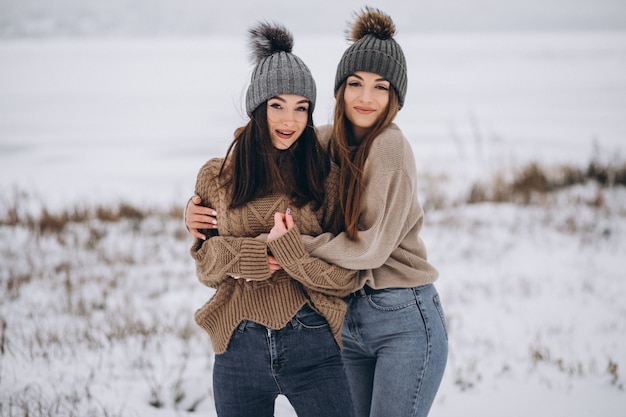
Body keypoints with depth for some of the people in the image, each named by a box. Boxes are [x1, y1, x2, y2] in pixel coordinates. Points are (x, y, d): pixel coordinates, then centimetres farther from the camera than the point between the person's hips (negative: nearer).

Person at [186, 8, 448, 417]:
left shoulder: (390, 146, -13)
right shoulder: (324, 143, 7)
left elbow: (371, 246, -16)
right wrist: (201, 209, 0)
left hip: (406, 321, -6)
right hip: (349, 319, 7)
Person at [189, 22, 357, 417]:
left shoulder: (326, 177, 4)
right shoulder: (216, 177, 7)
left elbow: (344, 277, -1)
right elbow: (206, 264, 5)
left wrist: (288, 249, -17)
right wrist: (258, 253, -12)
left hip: (311, 344, -1)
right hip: (239, 350, 1)